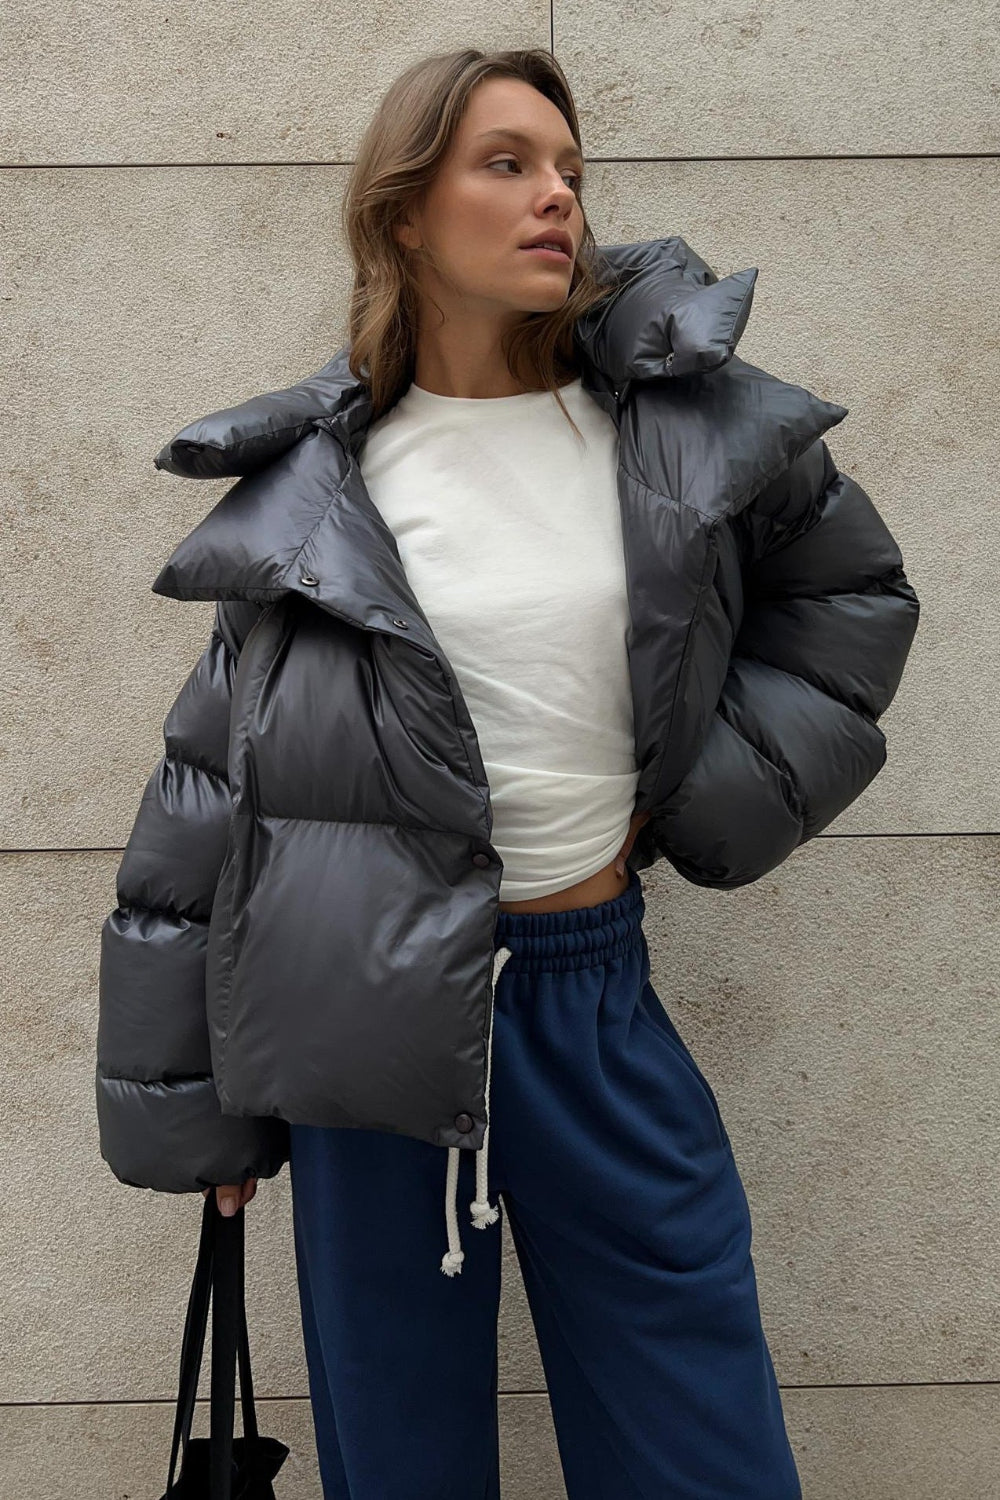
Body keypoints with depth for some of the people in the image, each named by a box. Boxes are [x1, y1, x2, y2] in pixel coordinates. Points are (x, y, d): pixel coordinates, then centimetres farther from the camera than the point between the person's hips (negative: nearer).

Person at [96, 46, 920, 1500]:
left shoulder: (678, 419, 0)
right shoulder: (312, 484, -2)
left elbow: (855, 587, 14)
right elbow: (209, 785, 2)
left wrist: (720, 791, 1)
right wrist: (187, 1102, 4)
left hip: (597, 984, 1)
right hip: (373, 1000, 0)